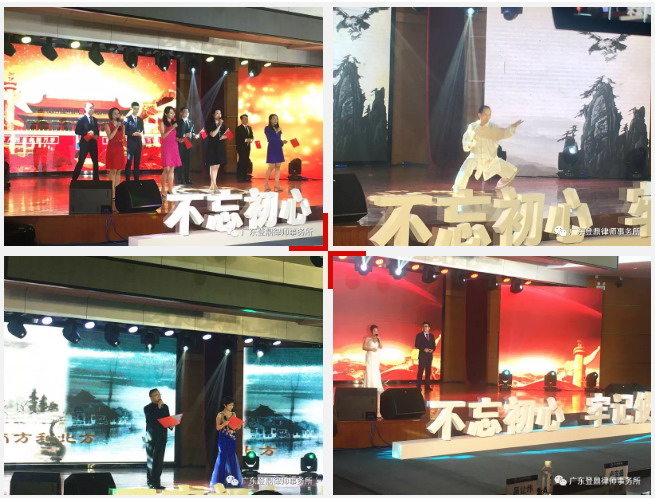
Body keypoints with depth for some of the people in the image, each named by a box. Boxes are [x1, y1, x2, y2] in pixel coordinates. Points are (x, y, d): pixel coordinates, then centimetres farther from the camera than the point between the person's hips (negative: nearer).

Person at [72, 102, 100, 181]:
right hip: (85, 143, -6)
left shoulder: (95, 120, 13)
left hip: (93, 143, 6)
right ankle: (74, 179, 1)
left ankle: (96, 179, 19)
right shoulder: (81, 119, -6)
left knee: (95, 161, 10)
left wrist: (97, 135, -4)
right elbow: (77, 131, -11)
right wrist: (87, 133, -21)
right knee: (80, 162, -5)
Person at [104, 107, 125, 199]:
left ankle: (117, 190, 8)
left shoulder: (121, 125, 13)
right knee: (113, 170, -9)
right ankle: (112, 192, -9)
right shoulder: (108, 125, -1)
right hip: (112, 149, -5)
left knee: (118, 171, 4)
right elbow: (110, 137, -13)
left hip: (120, 149, 5)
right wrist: (116, 128, -15)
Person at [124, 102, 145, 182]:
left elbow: (142, 130, 15)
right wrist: (133, 134, -18)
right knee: (129, 161, -5)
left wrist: (141, 134, -7)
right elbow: (124, 131, -7)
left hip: (139, 143, 5)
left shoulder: (140, 120, 13)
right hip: (131, 143, -5)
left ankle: (136, 179, 11)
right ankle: (127, 179, -3)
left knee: (137, 162, 7)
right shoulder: (127, 119, -2)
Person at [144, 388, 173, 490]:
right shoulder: (147, 408, -4)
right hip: (152, 437, -5)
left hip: (162, 437, 5)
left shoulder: (165, 407, 13)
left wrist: (170, 425, -2)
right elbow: (151, 419, -20)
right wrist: (158, 407, -17)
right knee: (151, 460, -1)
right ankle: (151, 482, 2)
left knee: (159, 461, 5)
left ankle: (157, 482, 9)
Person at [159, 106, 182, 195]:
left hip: (174, 146, 5)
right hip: (166, 146, -5)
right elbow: (163, 136, -10)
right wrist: (172, 129, -19)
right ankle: (163, 189, -3)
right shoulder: (162, 123, -1)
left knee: (172, 169, 3)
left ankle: (170, 189, 6)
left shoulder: (174, 122, 14)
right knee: (166, 169, -10)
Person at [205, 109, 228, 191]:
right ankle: (213, 184, -10)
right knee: (213, 166, -9)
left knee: (217, 166, 8)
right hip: (212, 147, -7)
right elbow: (212, 134, -18)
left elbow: (225, 135, 21)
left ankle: (212, 184, 15)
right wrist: (219, 125, -18)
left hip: (220, 147, 7)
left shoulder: (222, 125, 12)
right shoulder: (210, 124, -6)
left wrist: (224, 137, -2)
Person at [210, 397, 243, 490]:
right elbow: (218, 427, -7)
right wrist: (225, 423, -23)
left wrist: (239, 426, -8)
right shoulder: (220, 415, -2)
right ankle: (220, 480, 0)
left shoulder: (234, 414, 11)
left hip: (232, 439, 4)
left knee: (232, 458, 2)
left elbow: (236, 428, 13)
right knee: (223, 457, -5)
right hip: (223, 439, -4)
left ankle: (233, 480, 6)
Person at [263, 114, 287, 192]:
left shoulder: (278, 128, 13)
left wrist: (282, 142, -1)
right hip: (272, 149, -6)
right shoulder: (267, 129, -4)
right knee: (271, 166, -6)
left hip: (278, 149, 6)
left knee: (278, 166, 3)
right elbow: (270, 139, -13)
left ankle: (276, 184, 6)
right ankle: (266, 184, 5)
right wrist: (276, 132, -16)